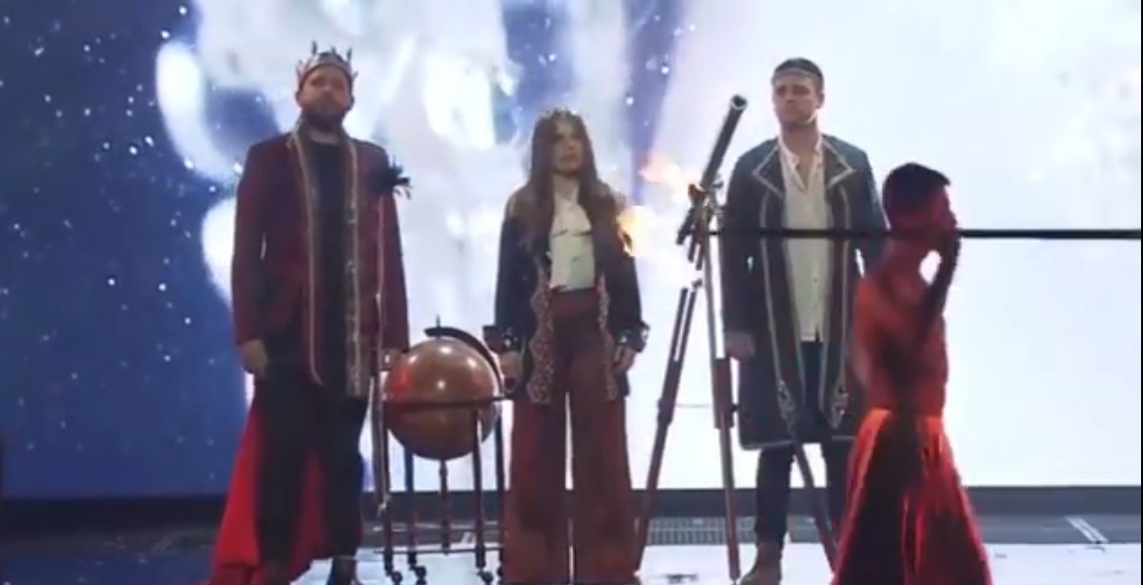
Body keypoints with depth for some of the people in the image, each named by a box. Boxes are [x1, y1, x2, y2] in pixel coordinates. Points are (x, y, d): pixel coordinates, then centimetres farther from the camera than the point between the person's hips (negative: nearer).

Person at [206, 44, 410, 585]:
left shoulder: (372, 164, 11)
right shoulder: (269, 158, 5)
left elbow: (388, 254, 8)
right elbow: (246, 251, 0)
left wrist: (395, 336, 2)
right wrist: (249, 332, -9)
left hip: (352, 338, 2)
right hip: (287, 336, -2)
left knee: (343, 454, 6)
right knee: (283, 454, -2)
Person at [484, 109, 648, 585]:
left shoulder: (609, 205, 8)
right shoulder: (522, 208, 4)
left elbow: (625, 273, 6)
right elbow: (508, 277, 1)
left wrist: (630, 337, -1)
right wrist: (506, 342, -5)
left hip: (596, 332, 1)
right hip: (540, 334, -1)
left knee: (602, 451, 2)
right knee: (536, 454, 2)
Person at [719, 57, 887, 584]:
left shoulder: (853, 164, 5)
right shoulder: (751, 168, 2)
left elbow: (876, 245, 5)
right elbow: (734, 253, 1)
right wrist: (735, 326, -5)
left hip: (841, 331, 1)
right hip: (775, 332, -1)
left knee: (843, 444, 5)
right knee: (777, 447, 4)